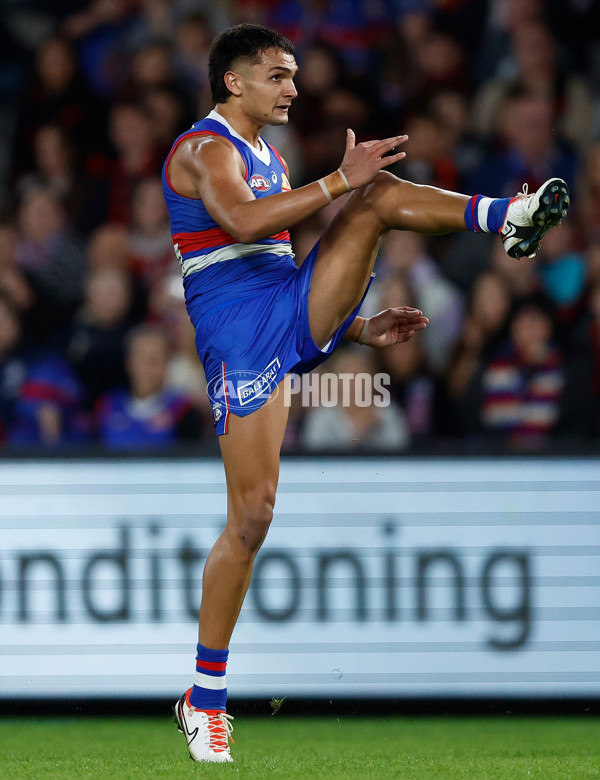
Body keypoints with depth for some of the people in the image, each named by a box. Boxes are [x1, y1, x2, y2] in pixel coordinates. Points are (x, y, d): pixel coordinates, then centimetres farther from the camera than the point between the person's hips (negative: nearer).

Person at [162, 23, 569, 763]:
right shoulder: (205, 149, -4)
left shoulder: (270, 161, 24)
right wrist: (336, 182, -30)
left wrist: (359, 327, 21)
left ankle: (506, 218, -35)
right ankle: (206, 700, 0)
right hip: (240, 339, -7)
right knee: (251, 515, -9)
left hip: (299, 313, 7)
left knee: (378, 192, -10)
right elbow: (240, 221, -25)